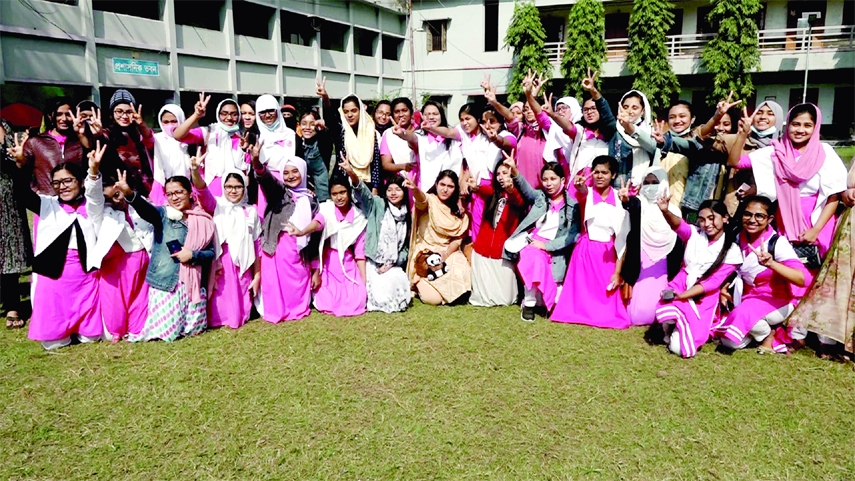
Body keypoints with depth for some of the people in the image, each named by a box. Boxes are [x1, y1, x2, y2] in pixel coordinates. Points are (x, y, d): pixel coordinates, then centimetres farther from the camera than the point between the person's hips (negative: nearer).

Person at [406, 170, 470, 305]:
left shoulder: (458, 210, 11)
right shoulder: (430, 200, -4)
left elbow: (458, 238, 5)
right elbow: (422, 200, -30)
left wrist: (446, 254, -14)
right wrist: (415, 189, -54)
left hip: (449, 254, 4)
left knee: (456, 289, -23)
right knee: (432, 298, -21)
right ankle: (420, 285, 12)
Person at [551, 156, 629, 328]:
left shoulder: (619, 201, -2)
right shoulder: (587, 194, -2)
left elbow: (622, 238, -3)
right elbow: (582, 195, -30)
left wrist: (618, 272, -7)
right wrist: (581, 189, -57)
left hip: (607, 255, 0)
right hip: (585, 251, 0)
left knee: (606, 296, 2)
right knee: (581, 293, 2)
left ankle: (606, 316, 25)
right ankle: (580, 312, 24)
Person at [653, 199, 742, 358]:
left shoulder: (732, 251, -4)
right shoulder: (694, 234, -1)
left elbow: (713, 282, -10)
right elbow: (678, 225, -23)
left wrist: (680, 296, -19)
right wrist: (665, 211, -47)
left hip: (703, 298, -1)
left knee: (682, 349, -11)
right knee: (665, 313, -35)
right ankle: (670, 333, 4)